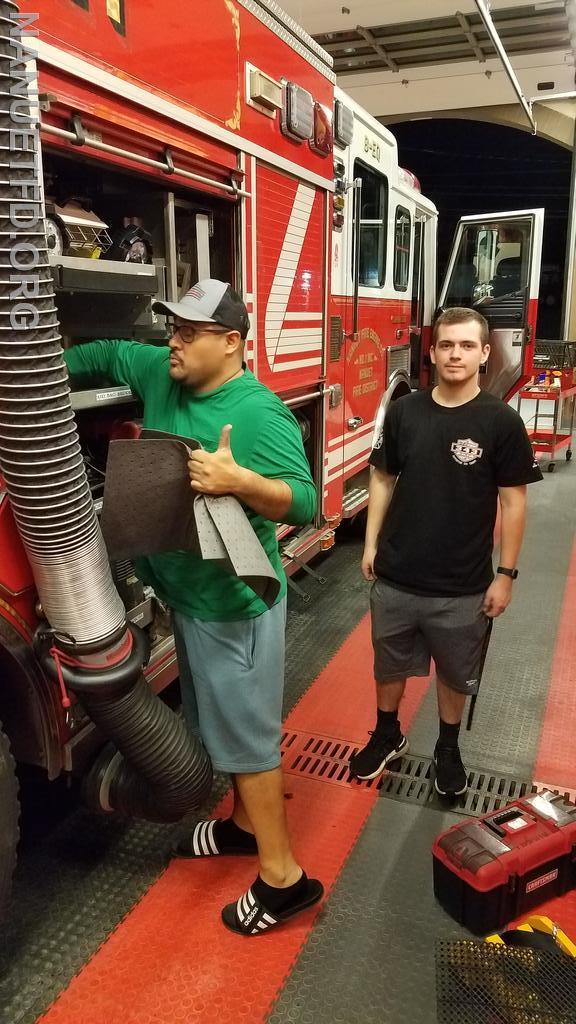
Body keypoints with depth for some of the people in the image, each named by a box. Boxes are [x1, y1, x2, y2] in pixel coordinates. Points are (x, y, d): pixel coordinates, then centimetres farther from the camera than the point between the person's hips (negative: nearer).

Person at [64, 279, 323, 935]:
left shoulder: (260, 414, -21)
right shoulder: (160, 375, 4)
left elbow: (304, 503, -24)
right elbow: (104, 355, 20)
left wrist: (236, 479, -38)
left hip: (233, 606, -8)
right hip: (186, 595, 8)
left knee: (245, 736, 2)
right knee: (221, 725, 23)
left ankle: (282, 878, 19)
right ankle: (245, 823, 44)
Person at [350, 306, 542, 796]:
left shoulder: (501, 421, -9)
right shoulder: (403, 412, -3)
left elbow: (513, 501, -6)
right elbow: (384, 480, 6)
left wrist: (506, 573, -6)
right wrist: (371, 544, 4)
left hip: (462, 585, -2)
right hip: (395, 576, 2)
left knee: (455, 674, 18)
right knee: (390, 664, 19)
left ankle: (448, 749, 42)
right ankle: (388, 735, 44)